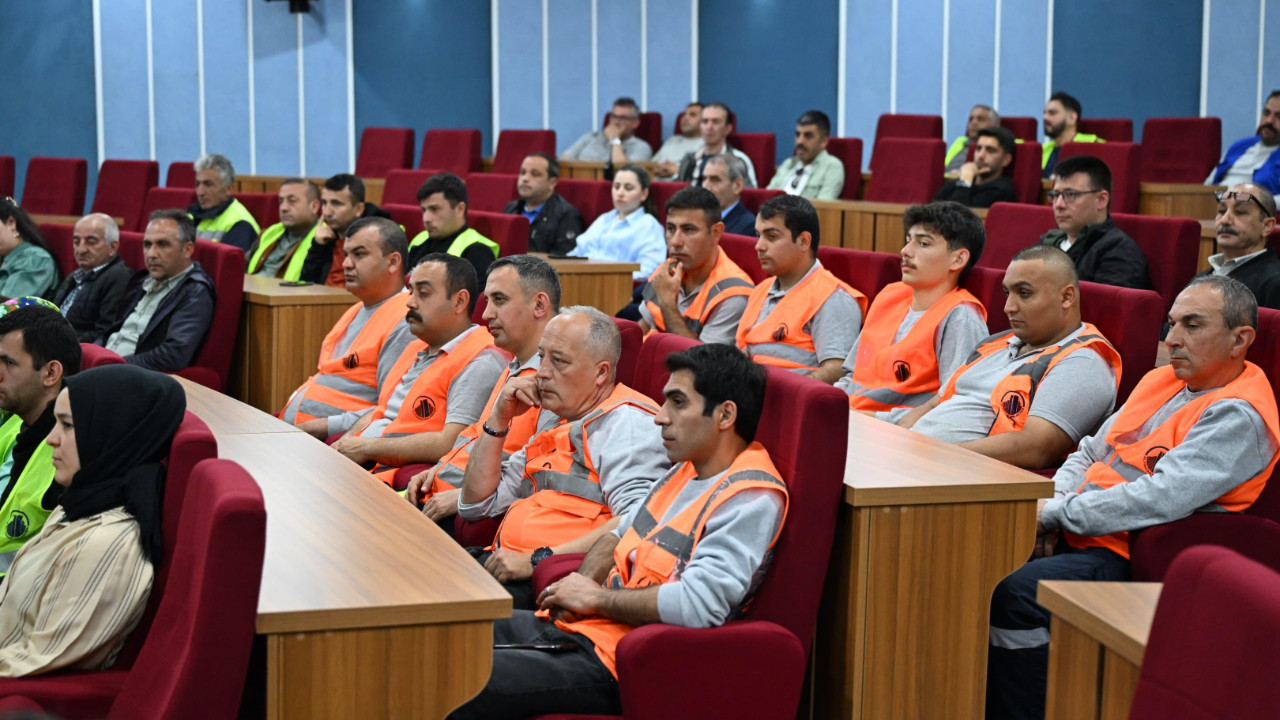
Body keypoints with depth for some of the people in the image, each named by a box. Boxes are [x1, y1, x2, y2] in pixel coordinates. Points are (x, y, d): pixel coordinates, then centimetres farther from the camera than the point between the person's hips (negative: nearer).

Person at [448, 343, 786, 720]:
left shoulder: (750, 500, -15)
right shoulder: (687, 469, 15)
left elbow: (697, 604, -26)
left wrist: (595, 597, -12)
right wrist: (580, 585, 2)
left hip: (612, 660, -10)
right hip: (574, 627, 10)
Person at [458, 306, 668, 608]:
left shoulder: (628, 423, -4)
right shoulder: (554, 419, 24)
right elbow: (477, 505, 26)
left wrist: (539, 560, -23)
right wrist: (499, 418, 14)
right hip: (506, 562, 8)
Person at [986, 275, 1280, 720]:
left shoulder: (1239, 417, -12)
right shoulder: (1162, 381, 17)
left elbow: (1161, 499, -22)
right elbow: (1091, 453, 21)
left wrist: (1058, 513, -16)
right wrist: (1051, 503, -1)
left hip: (1123, 555, -9)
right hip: (1076, 533, 9)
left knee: (1018, 593, -31)